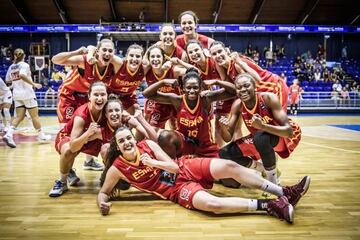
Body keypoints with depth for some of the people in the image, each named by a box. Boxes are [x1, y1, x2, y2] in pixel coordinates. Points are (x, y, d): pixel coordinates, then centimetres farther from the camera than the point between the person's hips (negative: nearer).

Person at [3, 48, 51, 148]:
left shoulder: (11, 67, 9)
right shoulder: (24, 65, -9)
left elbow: (8, 80, 16)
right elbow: (22, 75, -28)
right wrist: (33, 84, -23)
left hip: (16, 94, 6)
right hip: (27, 93, -6)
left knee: (19, 116, 7)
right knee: (35, 116, 5)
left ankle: (9, 134, -11)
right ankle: (41, 136, 14)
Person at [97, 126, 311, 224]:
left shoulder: (148, 145, -3)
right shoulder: (118, 168, -7)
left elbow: (174, 166, -3)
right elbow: (103, 192, 3)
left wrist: (152, 162, -16)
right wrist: (103, 204, -18)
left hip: (185, 168, 3)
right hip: (177, 189, -3)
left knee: (229, 166, -18)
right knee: (212, 204, -33)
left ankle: (283, 193, -11)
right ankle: (267, 205, -25)